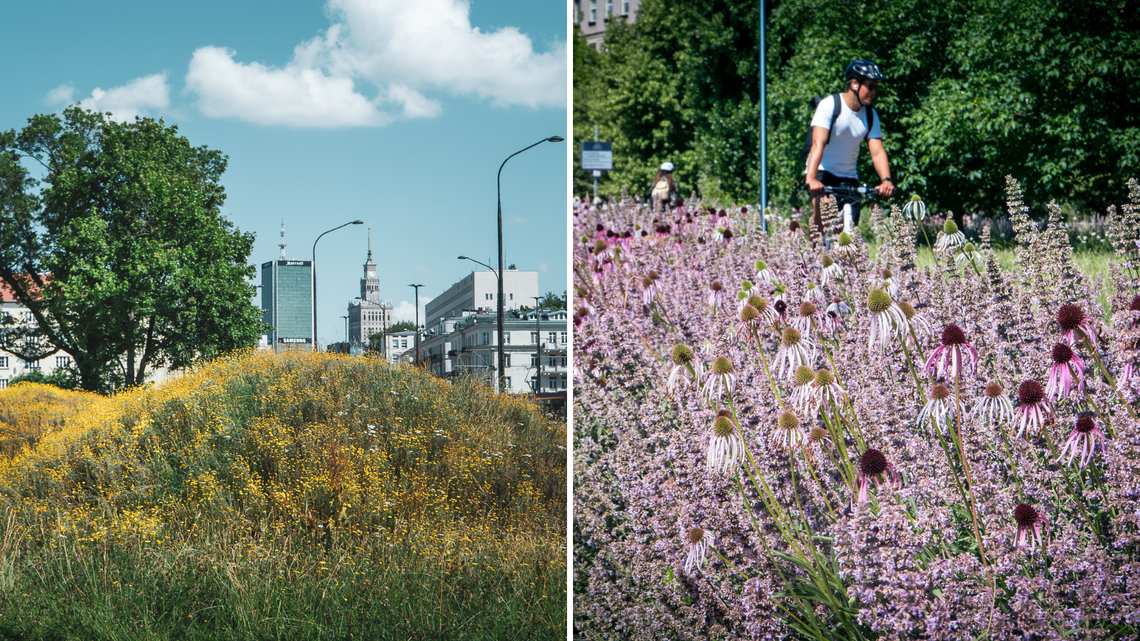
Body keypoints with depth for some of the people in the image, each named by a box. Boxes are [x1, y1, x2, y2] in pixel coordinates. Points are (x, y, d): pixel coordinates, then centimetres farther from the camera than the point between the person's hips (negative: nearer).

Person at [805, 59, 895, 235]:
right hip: (822, 173, -5)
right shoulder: (829, 105, -15)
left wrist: (886, 180, -30)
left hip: (849, 178, 5)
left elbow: (877, 152, -10)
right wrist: (811, 179, -42)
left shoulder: (871, 115, 0)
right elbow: (818, 143, -28)